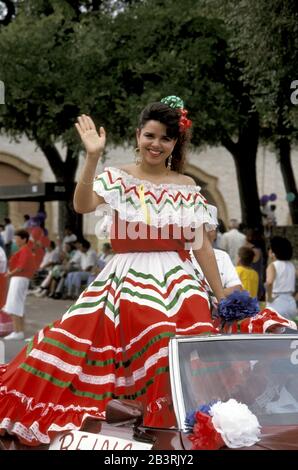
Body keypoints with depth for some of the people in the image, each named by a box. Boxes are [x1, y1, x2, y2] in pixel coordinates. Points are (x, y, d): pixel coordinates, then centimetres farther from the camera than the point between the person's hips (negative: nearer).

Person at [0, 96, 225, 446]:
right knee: (82, 340, -11)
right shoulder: (117, 178, 3)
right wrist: (92, 156, -25)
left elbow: (202, 246, 9)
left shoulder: (187, 188, 9)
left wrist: (222, 298, 7)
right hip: (126, 282, -1)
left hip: (178, 284, 1)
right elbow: (82, 205, -17)